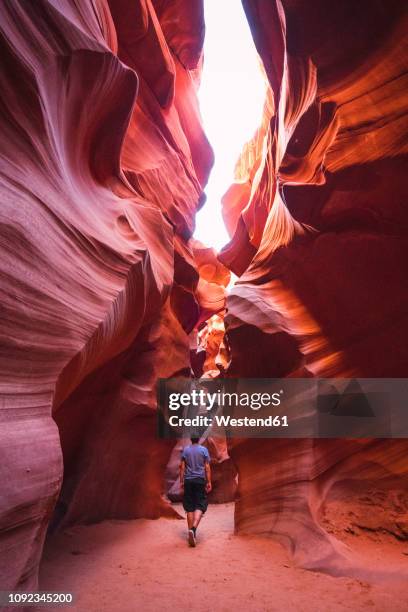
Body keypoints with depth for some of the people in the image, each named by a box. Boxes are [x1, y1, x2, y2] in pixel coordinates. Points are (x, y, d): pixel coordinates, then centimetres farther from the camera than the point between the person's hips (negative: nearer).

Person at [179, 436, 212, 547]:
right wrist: (209, 482, 4)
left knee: (189, 508, 9)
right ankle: (193, 528, -22)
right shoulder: (204, 450, -1)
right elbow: (207, 467, -1)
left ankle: (191, 531, 12)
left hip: (188, 481, 2)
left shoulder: (185, 450, 3)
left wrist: (181, 481, 8)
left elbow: (182, 467, 2)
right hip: (200, 480, -2)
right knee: (200, 506, -2)